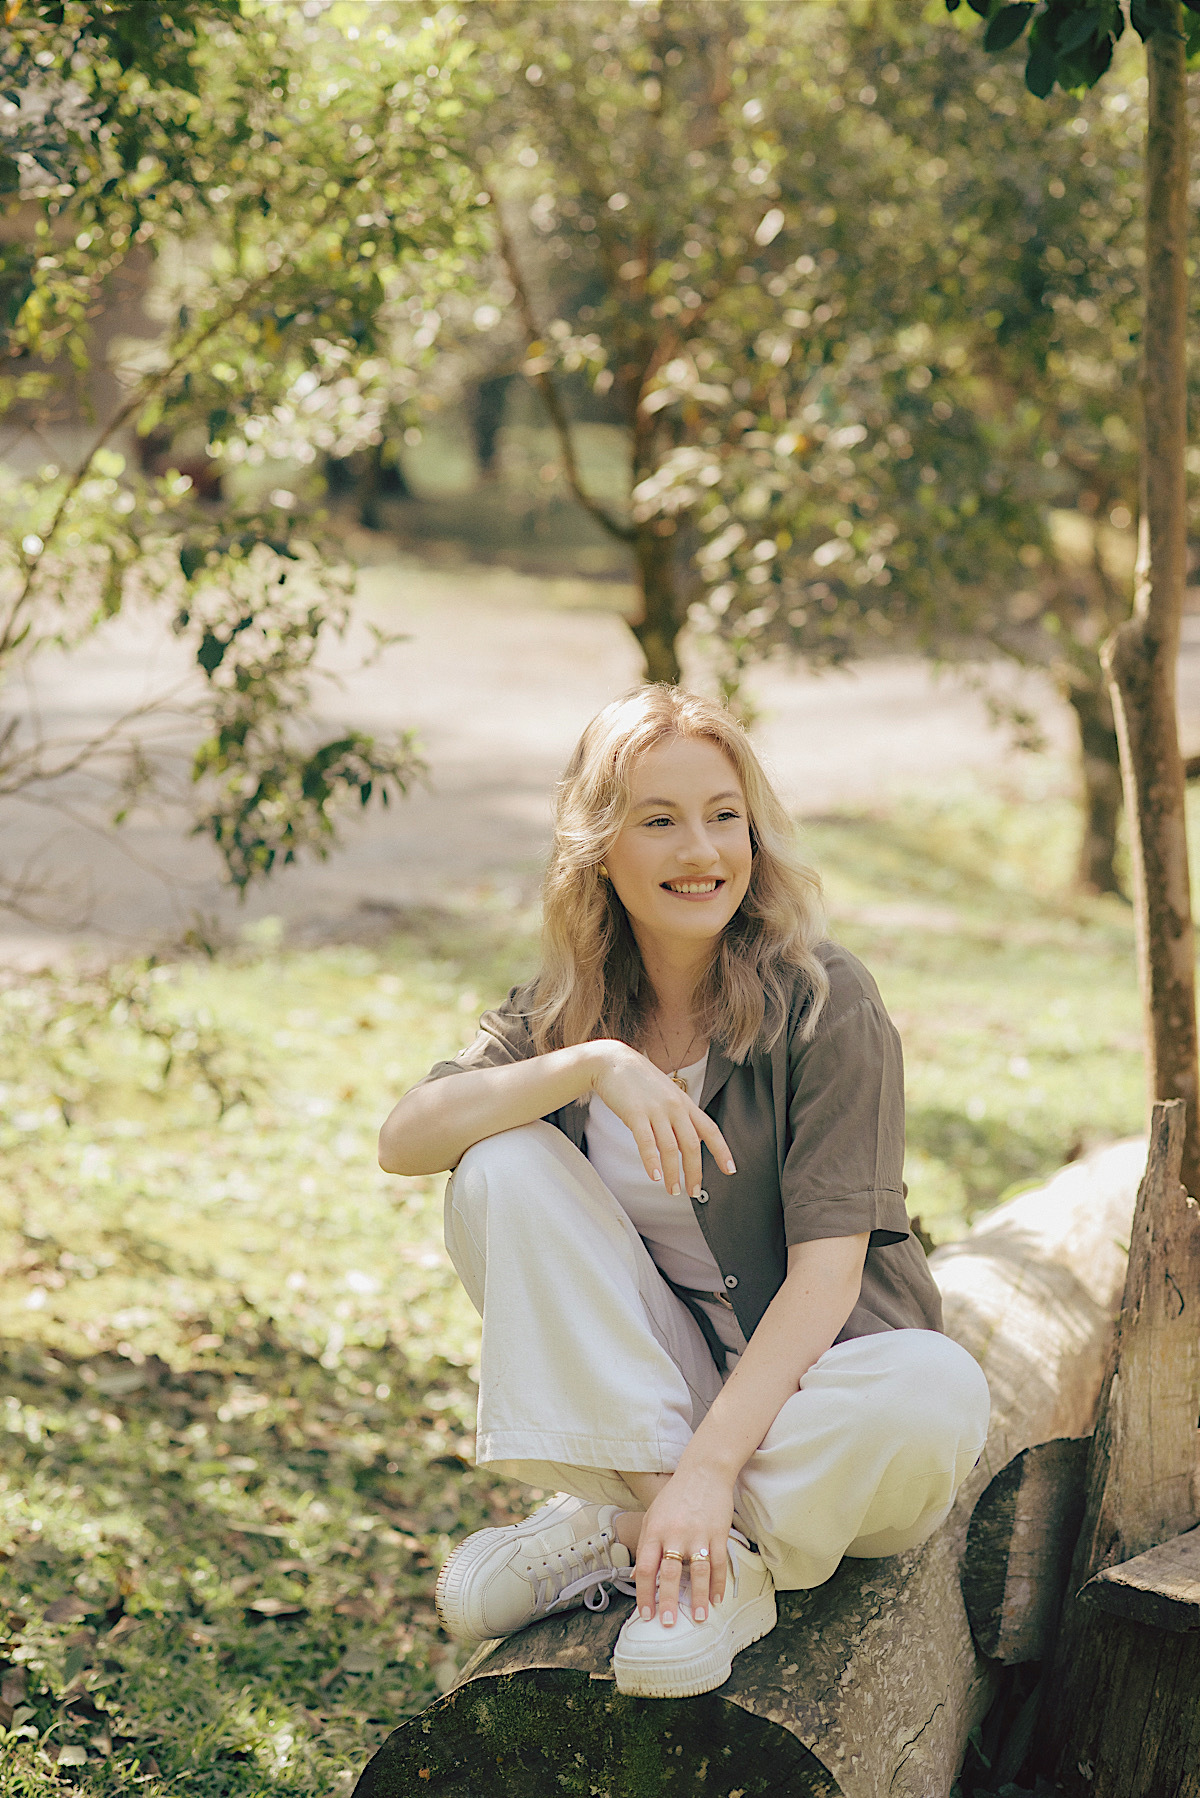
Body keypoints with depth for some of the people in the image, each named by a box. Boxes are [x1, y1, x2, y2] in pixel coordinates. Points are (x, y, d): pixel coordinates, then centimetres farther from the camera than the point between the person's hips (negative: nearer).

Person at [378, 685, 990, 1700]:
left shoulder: (825, 1001, -14)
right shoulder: (569, 1005, -1)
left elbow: (825, 1272, -20)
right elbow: (403, 1140, -16)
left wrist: (708, 1467, -30)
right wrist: (593, 1064, -30)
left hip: (814, 1381, -3)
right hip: (655, 1384, 3)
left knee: (939, 1393, -36)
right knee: (505, 1166, -20)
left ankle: (622, 1529, -18)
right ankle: (716, 1554, -24)